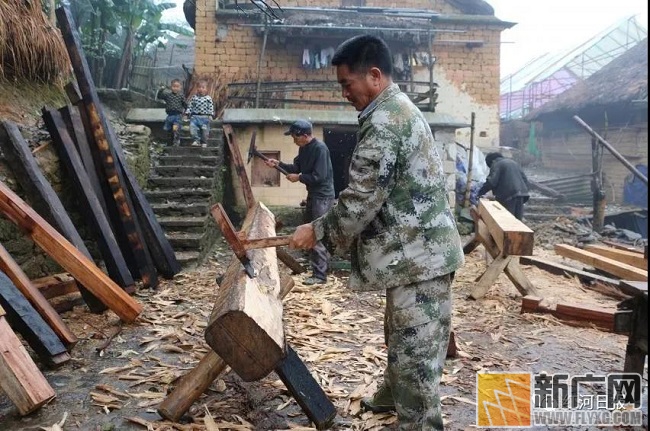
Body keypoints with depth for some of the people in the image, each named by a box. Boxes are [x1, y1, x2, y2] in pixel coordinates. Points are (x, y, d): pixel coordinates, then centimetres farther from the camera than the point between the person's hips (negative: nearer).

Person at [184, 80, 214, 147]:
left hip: (205, 117, -1)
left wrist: (211, 115, -10)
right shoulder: (194, 97, 7)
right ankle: (196, 140, -5)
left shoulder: (208, 98, 2)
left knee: (205, 129, -3)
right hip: (195, 116, 1)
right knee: (192, 127, -13)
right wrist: (188, 113, 0)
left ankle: (204, 142, 12)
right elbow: (190, 106, 9)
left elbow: (211, 107, 0)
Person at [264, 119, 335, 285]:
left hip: (323, 196, -10)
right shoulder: (303, 149, 8)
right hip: (313, 194, 10)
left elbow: (319, 176, -25)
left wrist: (298, 178, -14)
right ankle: (324, 264, 32)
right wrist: (278, 164, 1)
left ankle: (320, 275, -2)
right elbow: (296, 167, 13)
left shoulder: (320, 148, -21)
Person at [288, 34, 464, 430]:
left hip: (418, 254, -11)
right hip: (417, 249, 11)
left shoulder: (384, 120, -19)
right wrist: (336, 230, 19)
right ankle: (394, 395, 45)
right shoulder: (400, 109, 16)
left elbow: (362, 197, -21)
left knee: (415, 351, -2)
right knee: (403, 338, 26)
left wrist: (319, 231, -8)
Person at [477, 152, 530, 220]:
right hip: (520, 193, 7)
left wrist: (481, 192, -6)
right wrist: (525, 191, 24)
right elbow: (525, 178, 22)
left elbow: (491, 182, -13)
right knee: (518, 219, 11)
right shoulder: (514, 163, 25)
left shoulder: (496, 165, 0)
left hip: (508, 196, -7)